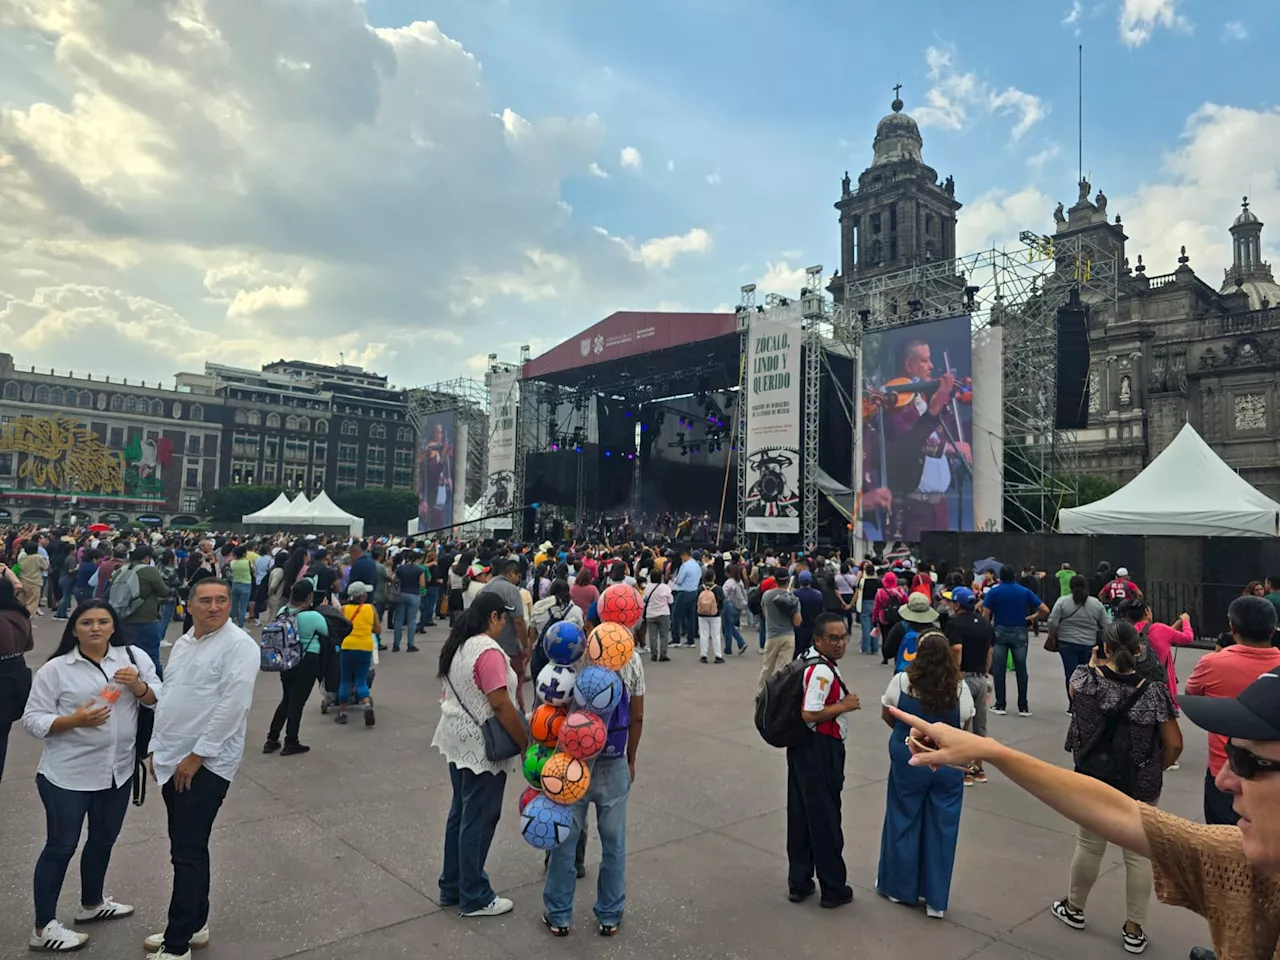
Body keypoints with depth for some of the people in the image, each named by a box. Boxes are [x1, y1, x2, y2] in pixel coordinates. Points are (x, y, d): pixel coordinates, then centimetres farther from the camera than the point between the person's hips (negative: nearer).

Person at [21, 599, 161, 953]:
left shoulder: (134, 657, -2)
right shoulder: (55, 669, -9)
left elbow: (159, 701, -1)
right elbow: (32, 720, -8)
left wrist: (137, 686, -20)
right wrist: (75, 720, -23)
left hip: (118, 770, 4)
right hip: (67, 775, -4)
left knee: (104, 839, 19)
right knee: (61, 846, 5)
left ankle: (92, 904, 41)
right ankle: (43, 928, 21)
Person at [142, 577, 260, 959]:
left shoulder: (239, 645, -15)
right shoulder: (183, 643, 12)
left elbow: (233, 706, -20)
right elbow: (167, 697, 18)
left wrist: (197, 756, -18)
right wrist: (158, 748, 13)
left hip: (207, 763, -8)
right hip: (173, 760, 8)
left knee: (189, 852, -2)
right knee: (185, 849, 17)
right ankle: (194, 925, 31)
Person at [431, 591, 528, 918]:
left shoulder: (457, 646, 7)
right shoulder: (488, 651, -22)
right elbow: (501, 705, -24)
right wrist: (526, 744, -16)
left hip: (457, 741, 9)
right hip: (482, 746, -9)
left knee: (460, 814, 19)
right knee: (478, 820, 3)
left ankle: (452, 887, 30)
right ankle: (474, 898, 16)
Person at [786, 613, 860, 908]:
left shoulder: (808, 661, 8)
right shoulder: (823, 671, -23)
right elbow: (809, 714, -29)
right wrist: (844, 705, -17)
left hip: (802, 748, 10)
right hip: (819, 751, -10)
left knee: (800, 815, 16)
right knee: (825, 819, 5)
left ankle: (799, 883, 29)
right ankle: (833, 889, 21)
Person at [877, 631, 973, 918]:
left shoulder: (901, 681, -13)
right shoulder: (960, 688, -11)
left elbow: (886, 715, 1)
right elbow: (964, 725, 4)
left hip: (907, 761, -1)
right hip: (948, 764, 1)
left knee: (904, 822, 14)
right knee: (942, 829, 11)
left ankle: (900, 887, 28)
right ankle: (936, 900, 20)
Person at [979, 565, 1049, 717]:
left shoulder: (993, 592, -2)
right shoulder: (1025, 591, 1)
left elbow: (985, 614, -9)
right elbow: (1045, 610, -3)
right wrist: (1032, 618, 11)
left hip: (999, 632, -1)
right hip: (1020, 632, 1)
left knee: (999, 669, 5)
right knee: (1021, 669, 7)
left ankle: (1000, 705, 7)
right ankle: (1023, 707, 10)